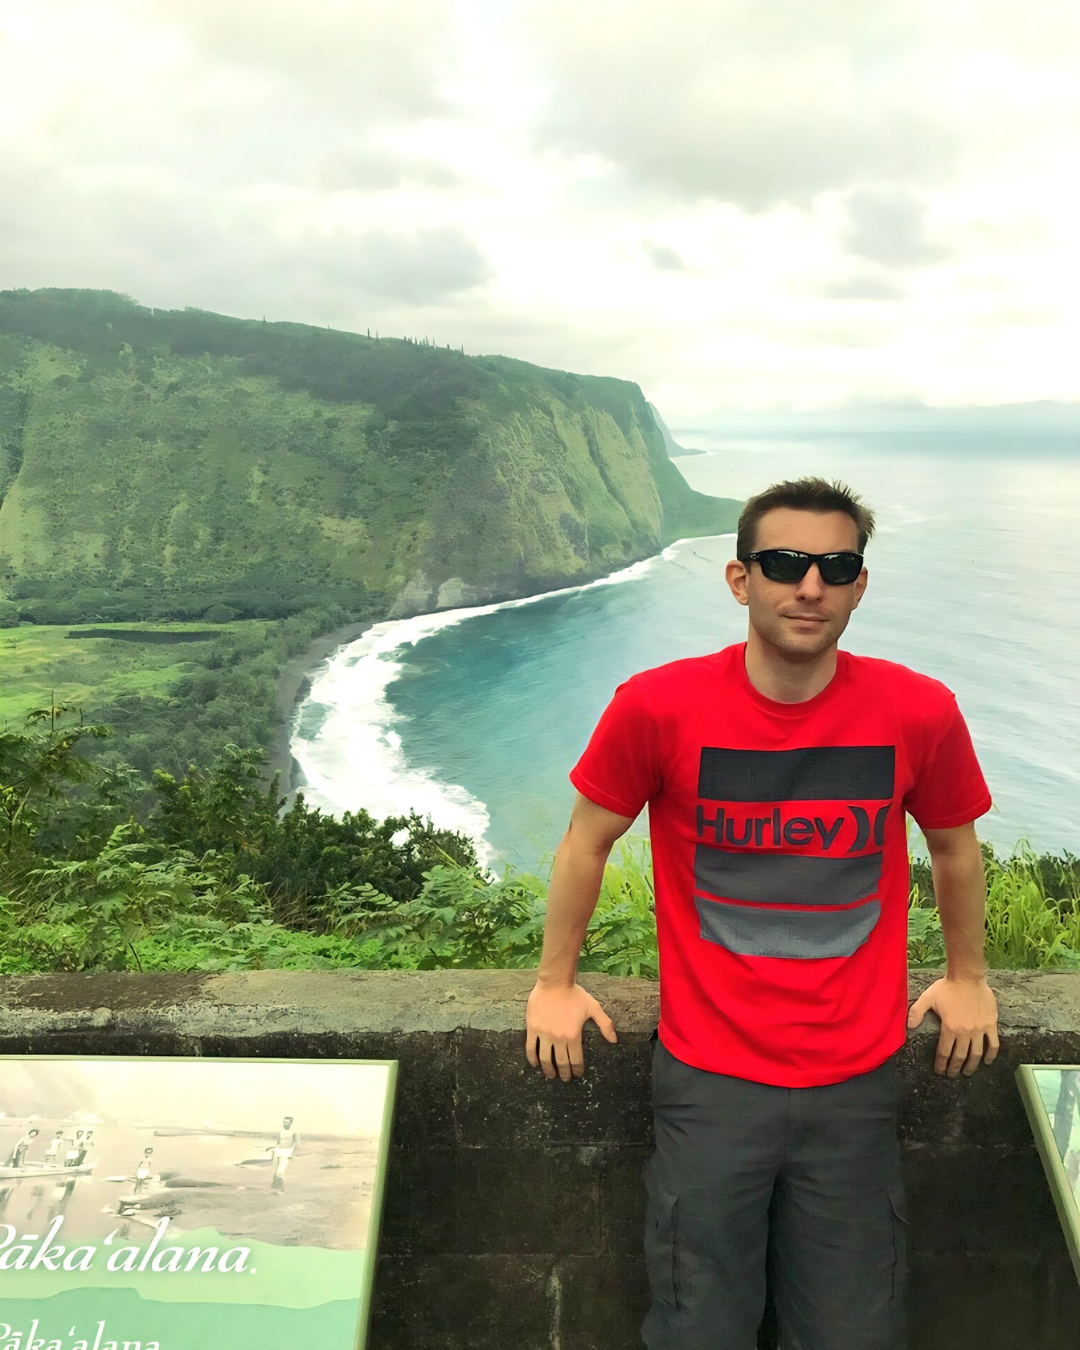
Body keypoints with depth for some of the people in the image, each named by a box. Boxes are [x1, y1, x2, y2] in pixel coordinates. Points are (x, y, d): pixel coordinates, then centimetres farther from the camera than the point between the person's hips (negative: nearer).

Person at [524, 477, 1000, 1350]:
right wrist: (556, 983, 7)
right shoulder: (659, 707, -13)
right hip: (709, 1076, -1)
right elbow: (587, 843, 1)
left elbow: (955, 846, 10)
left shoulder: (920, 713, -8)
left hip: (857, 1080, 2)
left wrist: (967, 977, 19)